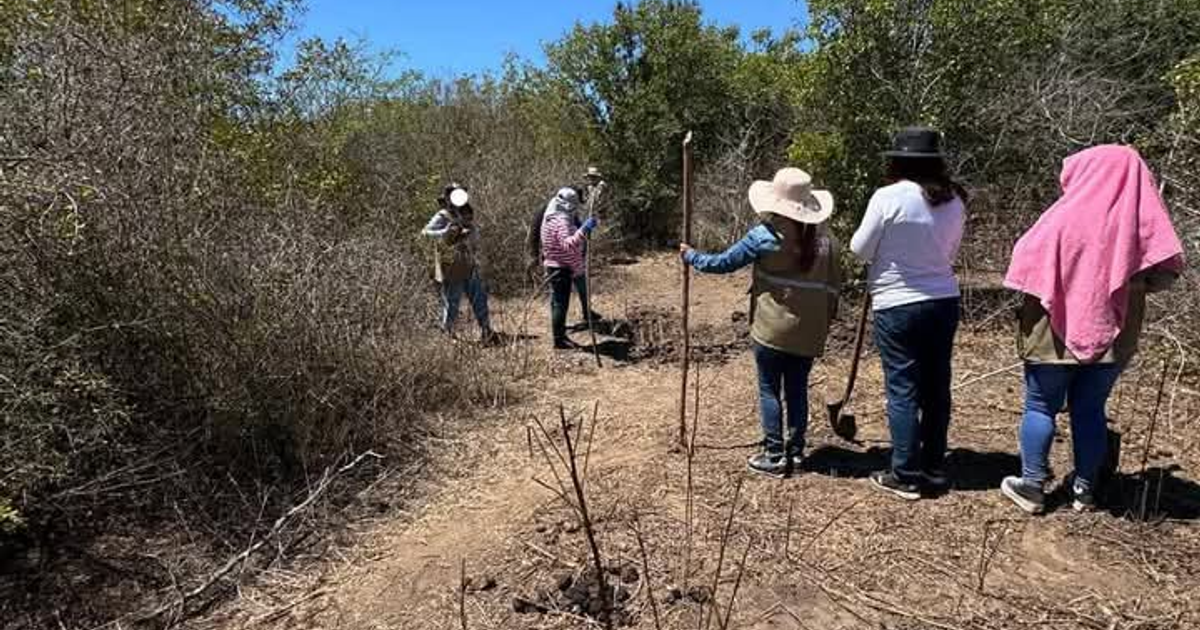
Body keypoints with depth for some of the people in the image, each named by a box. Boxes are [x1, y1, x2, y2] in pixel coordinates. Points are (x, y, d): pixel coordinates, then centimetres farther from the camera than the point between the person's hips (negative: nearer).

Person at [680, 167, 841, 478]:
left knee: (770, 390, 6)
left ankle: (774, 456, 9)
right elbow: (833, 289, 7)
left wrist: (690, 256, 14)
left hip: (772, 329, -4)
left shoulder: (764, 236, -10)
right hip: (809, 332, 4)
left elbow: (723, 263, -1)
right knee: (797, 391, 14)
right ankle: (795, 451, 22)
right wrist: (824, 324, 18)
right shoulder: (826, 241, 3)